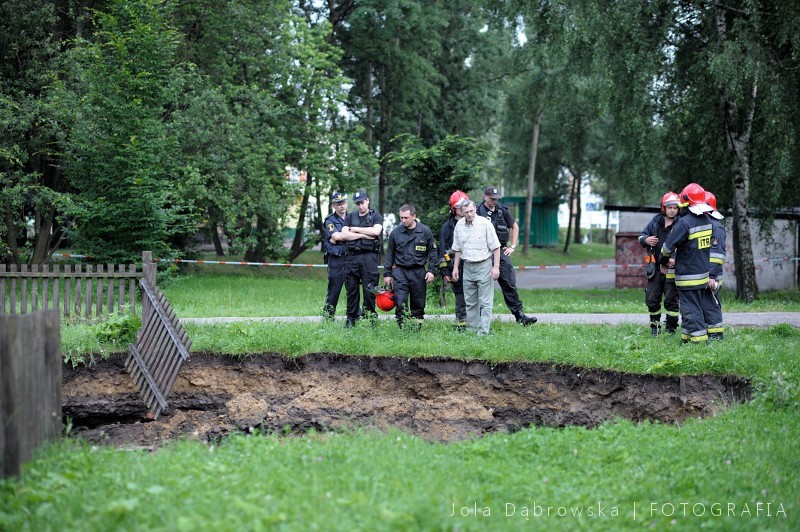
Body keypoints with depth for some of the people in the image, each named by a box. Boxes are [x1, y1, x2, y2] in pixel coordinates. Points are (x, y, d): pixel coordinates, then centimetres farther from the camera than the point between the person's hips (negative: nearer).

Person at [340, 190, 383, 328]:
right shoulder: (350, 217, 16)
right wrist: (364, 235, -7)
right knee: (351, 288, 3)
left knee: (369, 288, -6)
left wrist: (356, 230, -3)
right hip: (352, 256, 3)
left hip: (369, 256, -3)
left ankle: (370, 314, 0)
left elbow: (376, 231, -11)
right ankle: (351, 318, 9)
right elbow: (344, 235, 2)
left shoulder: (376, 216, 9)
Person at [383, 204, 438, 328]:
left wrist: (432, 270, -2)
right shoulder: (395, 232, 2)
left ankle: (417, 326, 16)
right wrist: (387, 273, 7)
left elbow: (432, 252, 7)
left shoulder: (425, 231, 1)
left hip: (418, 272, 1)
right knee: (400, 302, -11)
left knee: (418, 303, 6)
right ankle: (402, 326, -6)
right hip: (400, 271, 0)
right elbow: (389, 254, 10)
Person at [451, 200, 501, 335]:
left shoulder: (485, 223, -10)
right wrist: (455, 267, 14)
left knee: (485, 302, -5)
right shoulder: (459, 225, 6)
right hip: (468, 267, 6)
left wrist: (496, 267, -12)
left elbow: (495, 247, -8)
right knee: (470, 301, 11)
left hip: (484, 265, -5)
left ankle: (484, 331, -6)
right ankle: (471, 328, 19)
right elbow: (458, 249, 16)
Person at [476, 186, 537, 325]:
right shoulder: (478, 212, -2)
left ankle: (519, 315, -1)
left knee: (509, 283, -2)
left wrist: (512, 246, 12)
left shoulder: (502, 211, 8)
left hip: (501, 251, 2)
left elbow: (515, 227, 20)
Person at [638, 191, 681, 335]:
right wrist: (646, 240, -6)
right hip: (656, 268, 5)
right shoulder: (656, 221, 9)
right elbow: (641, 236, 17)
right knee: (652, 299, 9)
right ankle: (655, 326, 24)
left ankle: (671, 329, 8)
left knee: (671, 300, -1)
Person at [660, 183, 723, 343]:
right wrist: (675, 258, 14)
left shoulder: (685, 223, -20)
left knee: (691, 309, -1)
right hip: (704, 273, 7)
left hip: (688, 275, -7)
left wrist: (664, 260, 7)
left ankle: (698, 340, 0)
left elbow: (669, 246, -13)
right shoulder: (707, 220, 5)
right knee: (708, 305, 15)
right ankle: (716, 335, 20)